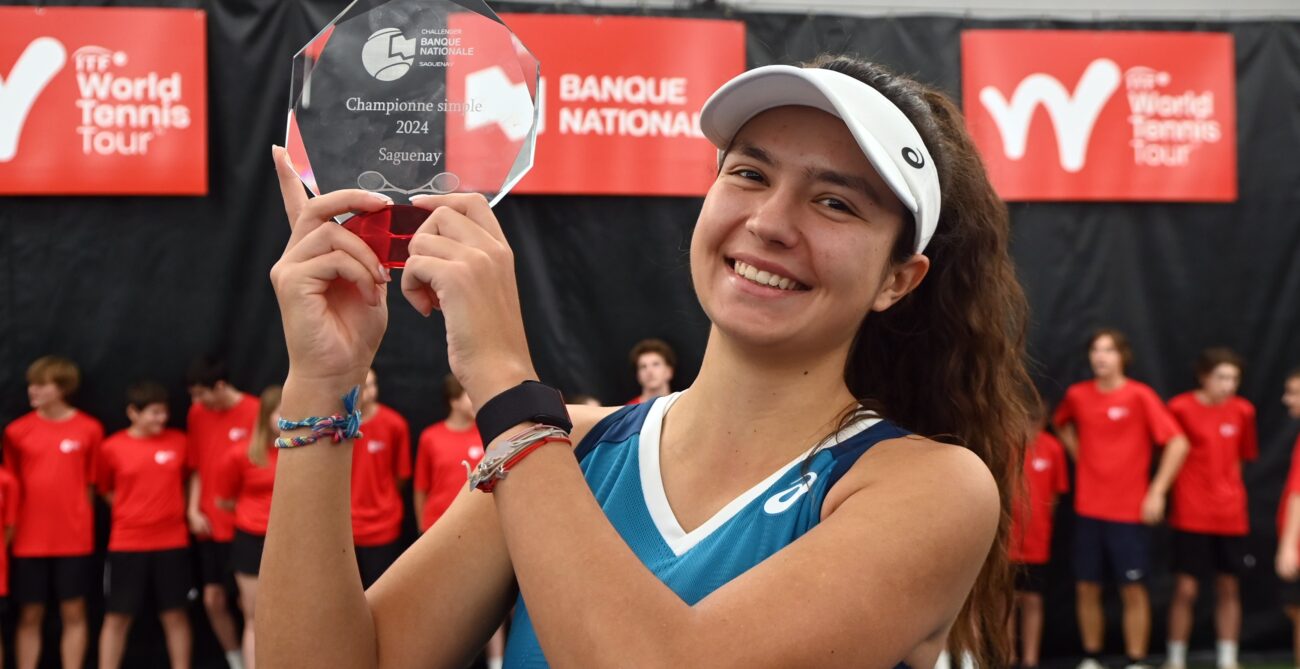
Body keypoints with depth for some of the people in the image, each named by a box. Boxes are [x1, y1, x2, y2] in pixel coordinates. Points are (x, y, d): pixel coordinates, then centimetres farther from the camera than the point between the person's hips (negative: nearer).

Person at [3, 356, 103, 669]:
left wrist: (77, 522, 4)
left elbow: (90, 482, 5)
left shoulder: (90, 429, -2)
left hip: (74, 540, -1)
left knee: (73, 612, 6)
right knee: (29, 615, 7)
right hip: (29, 540, 1)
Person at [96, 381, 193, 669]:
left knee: (175, 614, 7)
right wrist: (133, 512, 3)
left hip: (172, 542, 1)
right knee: (117, 616, 4)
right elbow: (105, 490, 10)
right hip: (127, 544, -1)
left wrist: (176, 509, 6)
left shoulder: (178, 441, 0)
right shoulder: (112, 447, -4)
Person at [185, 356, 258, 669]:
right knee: (213, 600, 9)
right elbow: (196, 466, 13)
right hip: (210, 525, 5)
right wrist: (193, 510, 3)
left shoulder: (254, 413, -11)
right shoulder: (197, 414, 6)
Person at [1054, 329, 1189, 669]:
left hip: (1129, 510, -4)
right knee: (1086, 588, 8)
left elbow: (1178, 443, -11)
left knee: (1133, 590, 1)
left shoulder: (1140, 395, -9)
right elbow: (1062, 423, 26)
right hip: (1088, 509, 4)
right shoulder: (1077, 395, 3)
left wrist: (1157, 491, -13)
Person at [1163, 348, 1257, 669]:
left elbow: (1244, 455, 13)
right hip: (1191, 514, -3)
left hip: (1231, 516, 3)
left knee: (1229, 588, 8)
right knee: (1185, 589, -2)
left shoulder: (1243, 411, 1)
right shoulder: (1181, 407, -9)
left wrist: (1226, 482, 6)